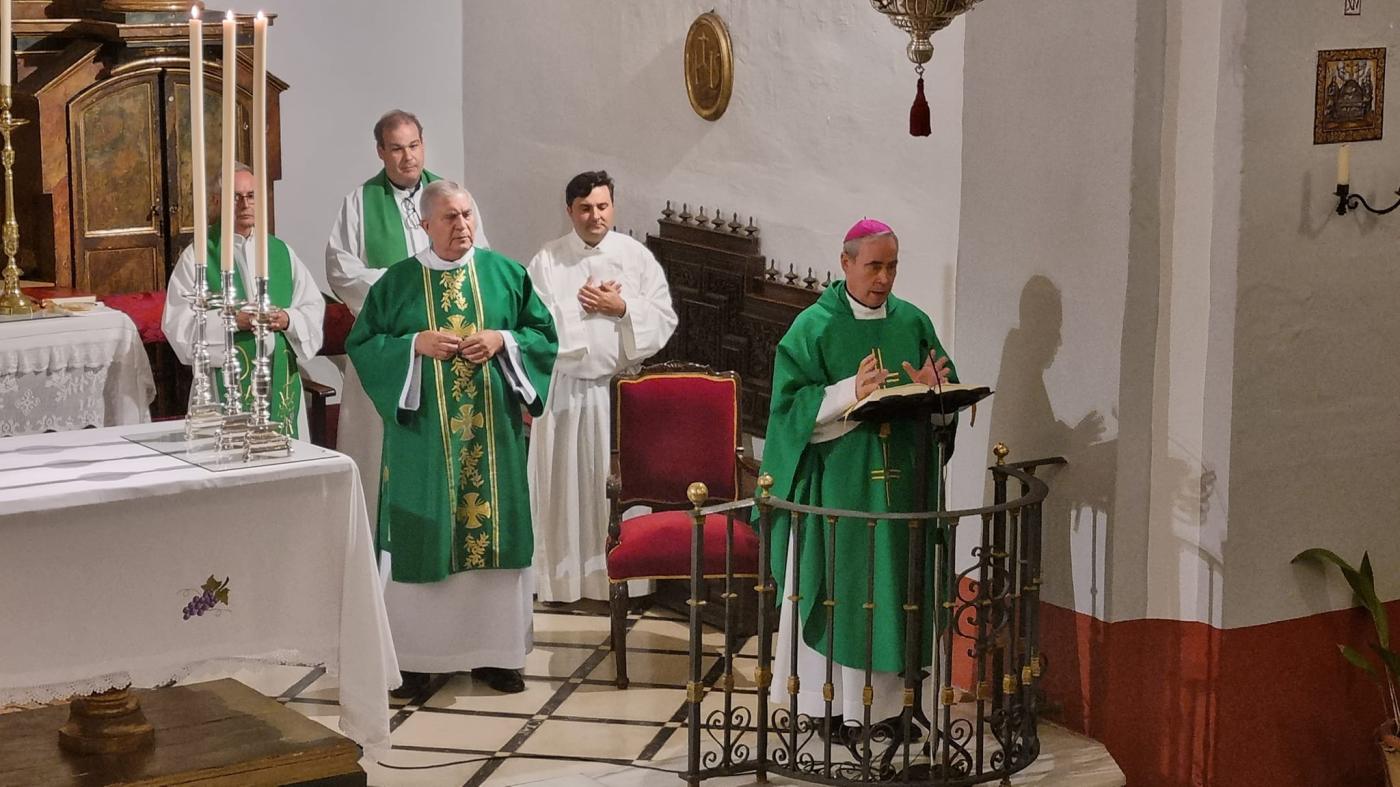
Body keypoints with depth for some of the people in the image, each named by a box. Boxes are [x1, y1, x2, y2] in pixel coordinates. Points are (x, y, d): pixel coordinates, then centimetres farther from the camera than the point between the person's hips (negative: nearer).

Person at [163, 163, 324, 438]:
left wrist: (287, 319, -9)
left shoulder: (281, 251, 14)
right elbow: (178, 321, -5)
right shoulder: (198, 255, 2)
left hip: (281, 382, 4)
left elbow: (314, 306, 11)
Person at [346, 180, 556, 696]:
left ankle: (492, 652, 14)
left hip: (492, 433, 2)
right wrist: (416, 344, -13)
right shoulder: (398, 282, 2)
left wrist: (503, 339, -11)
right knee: (422, 536, 0)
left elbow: (543, 334, 8)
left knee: (493, 534, 4)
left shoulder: (506, 274, 5)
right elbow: (362, 344, 2)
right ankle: (414, 654, 9)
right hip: (423, 434, -1)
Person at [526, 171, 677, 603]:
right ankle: (563, 579, 11)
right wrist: (578, 305, -8)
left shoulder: (637, 256, 5)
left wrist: (622, 307, -11)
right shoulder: (547, 260, 3)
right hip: (565, 386, 0)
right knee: (563, 483, 3)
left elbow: (664, 319, 0)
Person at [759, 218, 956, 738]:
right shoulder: (815, 326, -5)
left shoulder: (913, 322, 7)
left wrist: (931, 389, -12)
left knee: (893, 583, 7)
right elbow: (792, 403, -12)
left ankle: (885, 692, 16)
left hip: (900, 478, 4)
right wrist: (851, 393, -25)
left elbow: (948, 395, 11)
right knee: (838, 583, 0)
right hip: (838, 479, -4)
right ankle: (831, 699, 8)